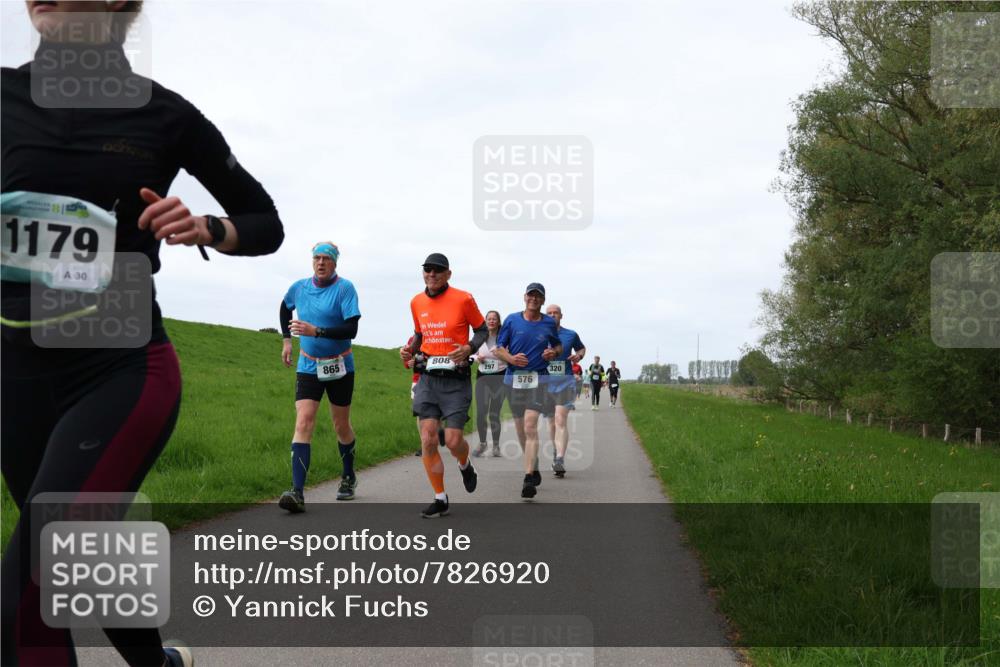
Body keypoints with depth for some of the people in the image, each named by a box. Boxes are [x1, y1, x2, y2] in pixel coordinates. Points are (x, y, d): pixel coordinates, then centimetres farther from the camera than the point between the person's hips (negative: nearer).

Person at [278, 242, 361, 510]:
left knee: (341, 427, 11)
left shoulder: (344, 288, -12)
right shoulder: (299, 287, 1)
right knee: (303, 423, -14)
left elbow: (351, 329, -22)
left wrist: (316, 331, -31)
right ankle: (297, 493, -21)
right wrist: (286, 340, 19)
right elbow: (284, 307, 25)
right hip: (308, 367, 2)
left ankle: (349, 478, 37)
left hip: (339, 367, -2)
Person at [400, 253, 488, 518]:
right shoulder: (417, 302, 9)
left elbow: (482, 330, 4)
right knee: (428, 440, -5)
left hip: (455, 379, -4)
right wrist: (409, 349, 3)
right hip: (427, 377, 4)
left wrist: (469, 348, -15)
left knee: (453, 441, -7)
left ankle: (465, 465, 31)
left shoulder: (463, 299, -5)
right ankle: (440, 499, 7)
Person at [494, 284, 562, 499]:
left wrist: (553, 352, -2)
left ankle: (529, 479, -22)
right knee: (520, 429, 10)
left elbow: (558, 346, 22)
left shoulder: (549, 323, 7)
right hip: (514, 379, 2)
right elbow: (498, 348, 6)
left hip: (538, 379, -2)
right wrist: (511, 358, -14)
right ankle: (534, 469, 32)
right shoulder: (511, 320, 5)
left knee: (530, 427, -17)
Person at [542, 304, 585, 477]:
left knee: (560, 420, -16)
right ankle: (556, 453, 34)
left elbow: (582, 348, 23)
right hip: (545, 383, 2)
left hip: (565, 382, -2)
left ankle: (560, 461, -24)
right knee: (552, 422, 14)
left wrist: (579, 355, 0)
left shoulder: (571, 335, 6)